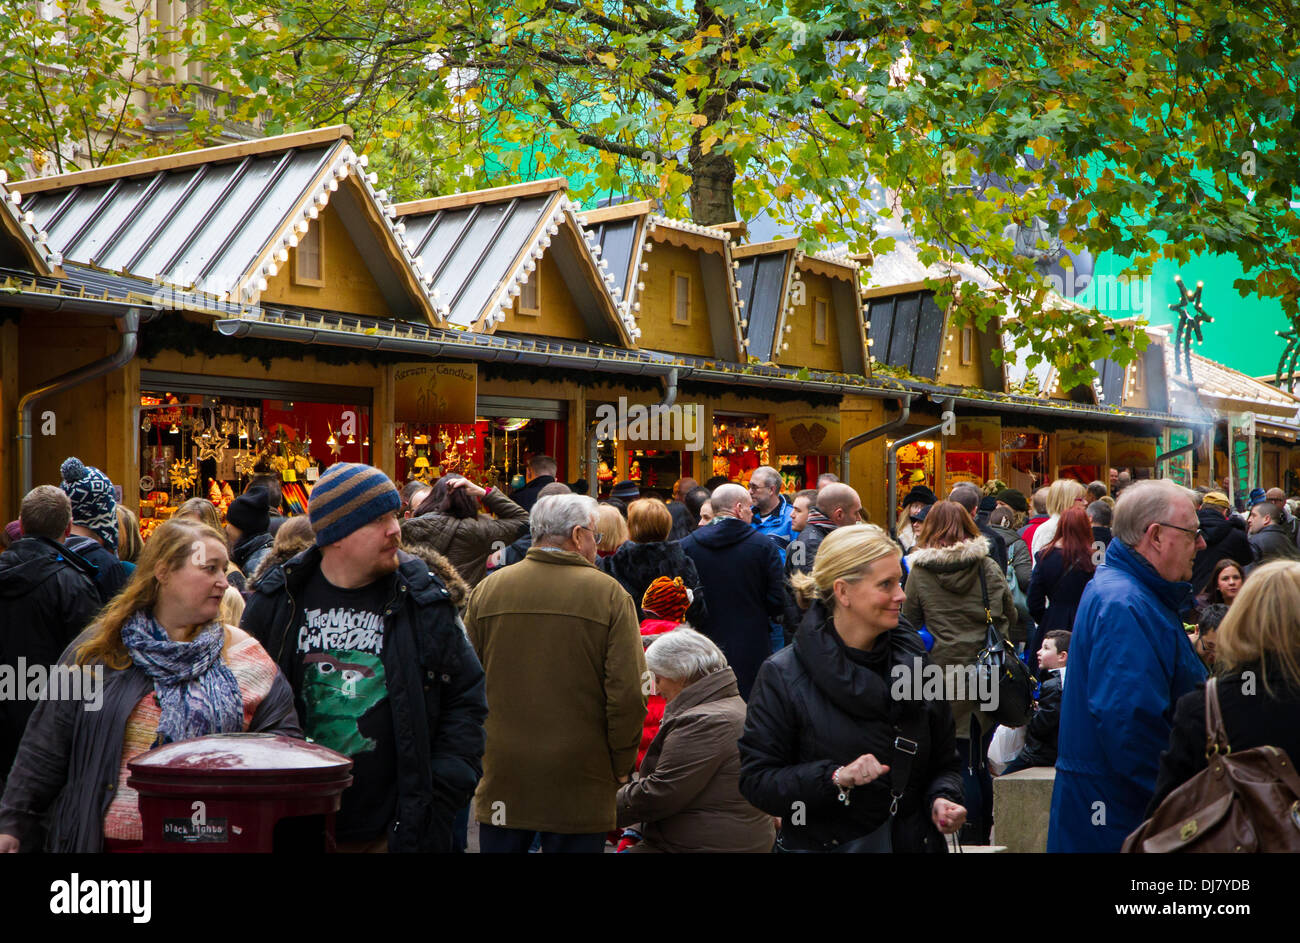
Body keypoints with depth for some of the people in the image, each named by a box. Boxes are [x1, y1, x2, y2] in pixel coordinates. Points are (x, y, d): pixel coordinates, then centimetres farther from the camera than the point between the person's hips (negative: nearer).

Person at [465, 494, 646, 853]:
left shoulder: (487, 589, 1)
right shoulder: (609, 594, -7)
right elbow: (628, 693, -11)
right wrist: (621, 765, 1)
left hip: (501, 773, 3)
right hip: (578, 781, -2)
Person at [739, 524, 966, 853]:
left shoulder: (915, 663, 0)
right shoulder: (783, 675, -12)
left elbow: (944, 762, 9)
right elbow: (755, 779, -14)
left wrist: (943, 800, -11)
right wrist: (835, 778, -26)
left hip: (914, 841, 4)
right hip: (821, 842, -3)